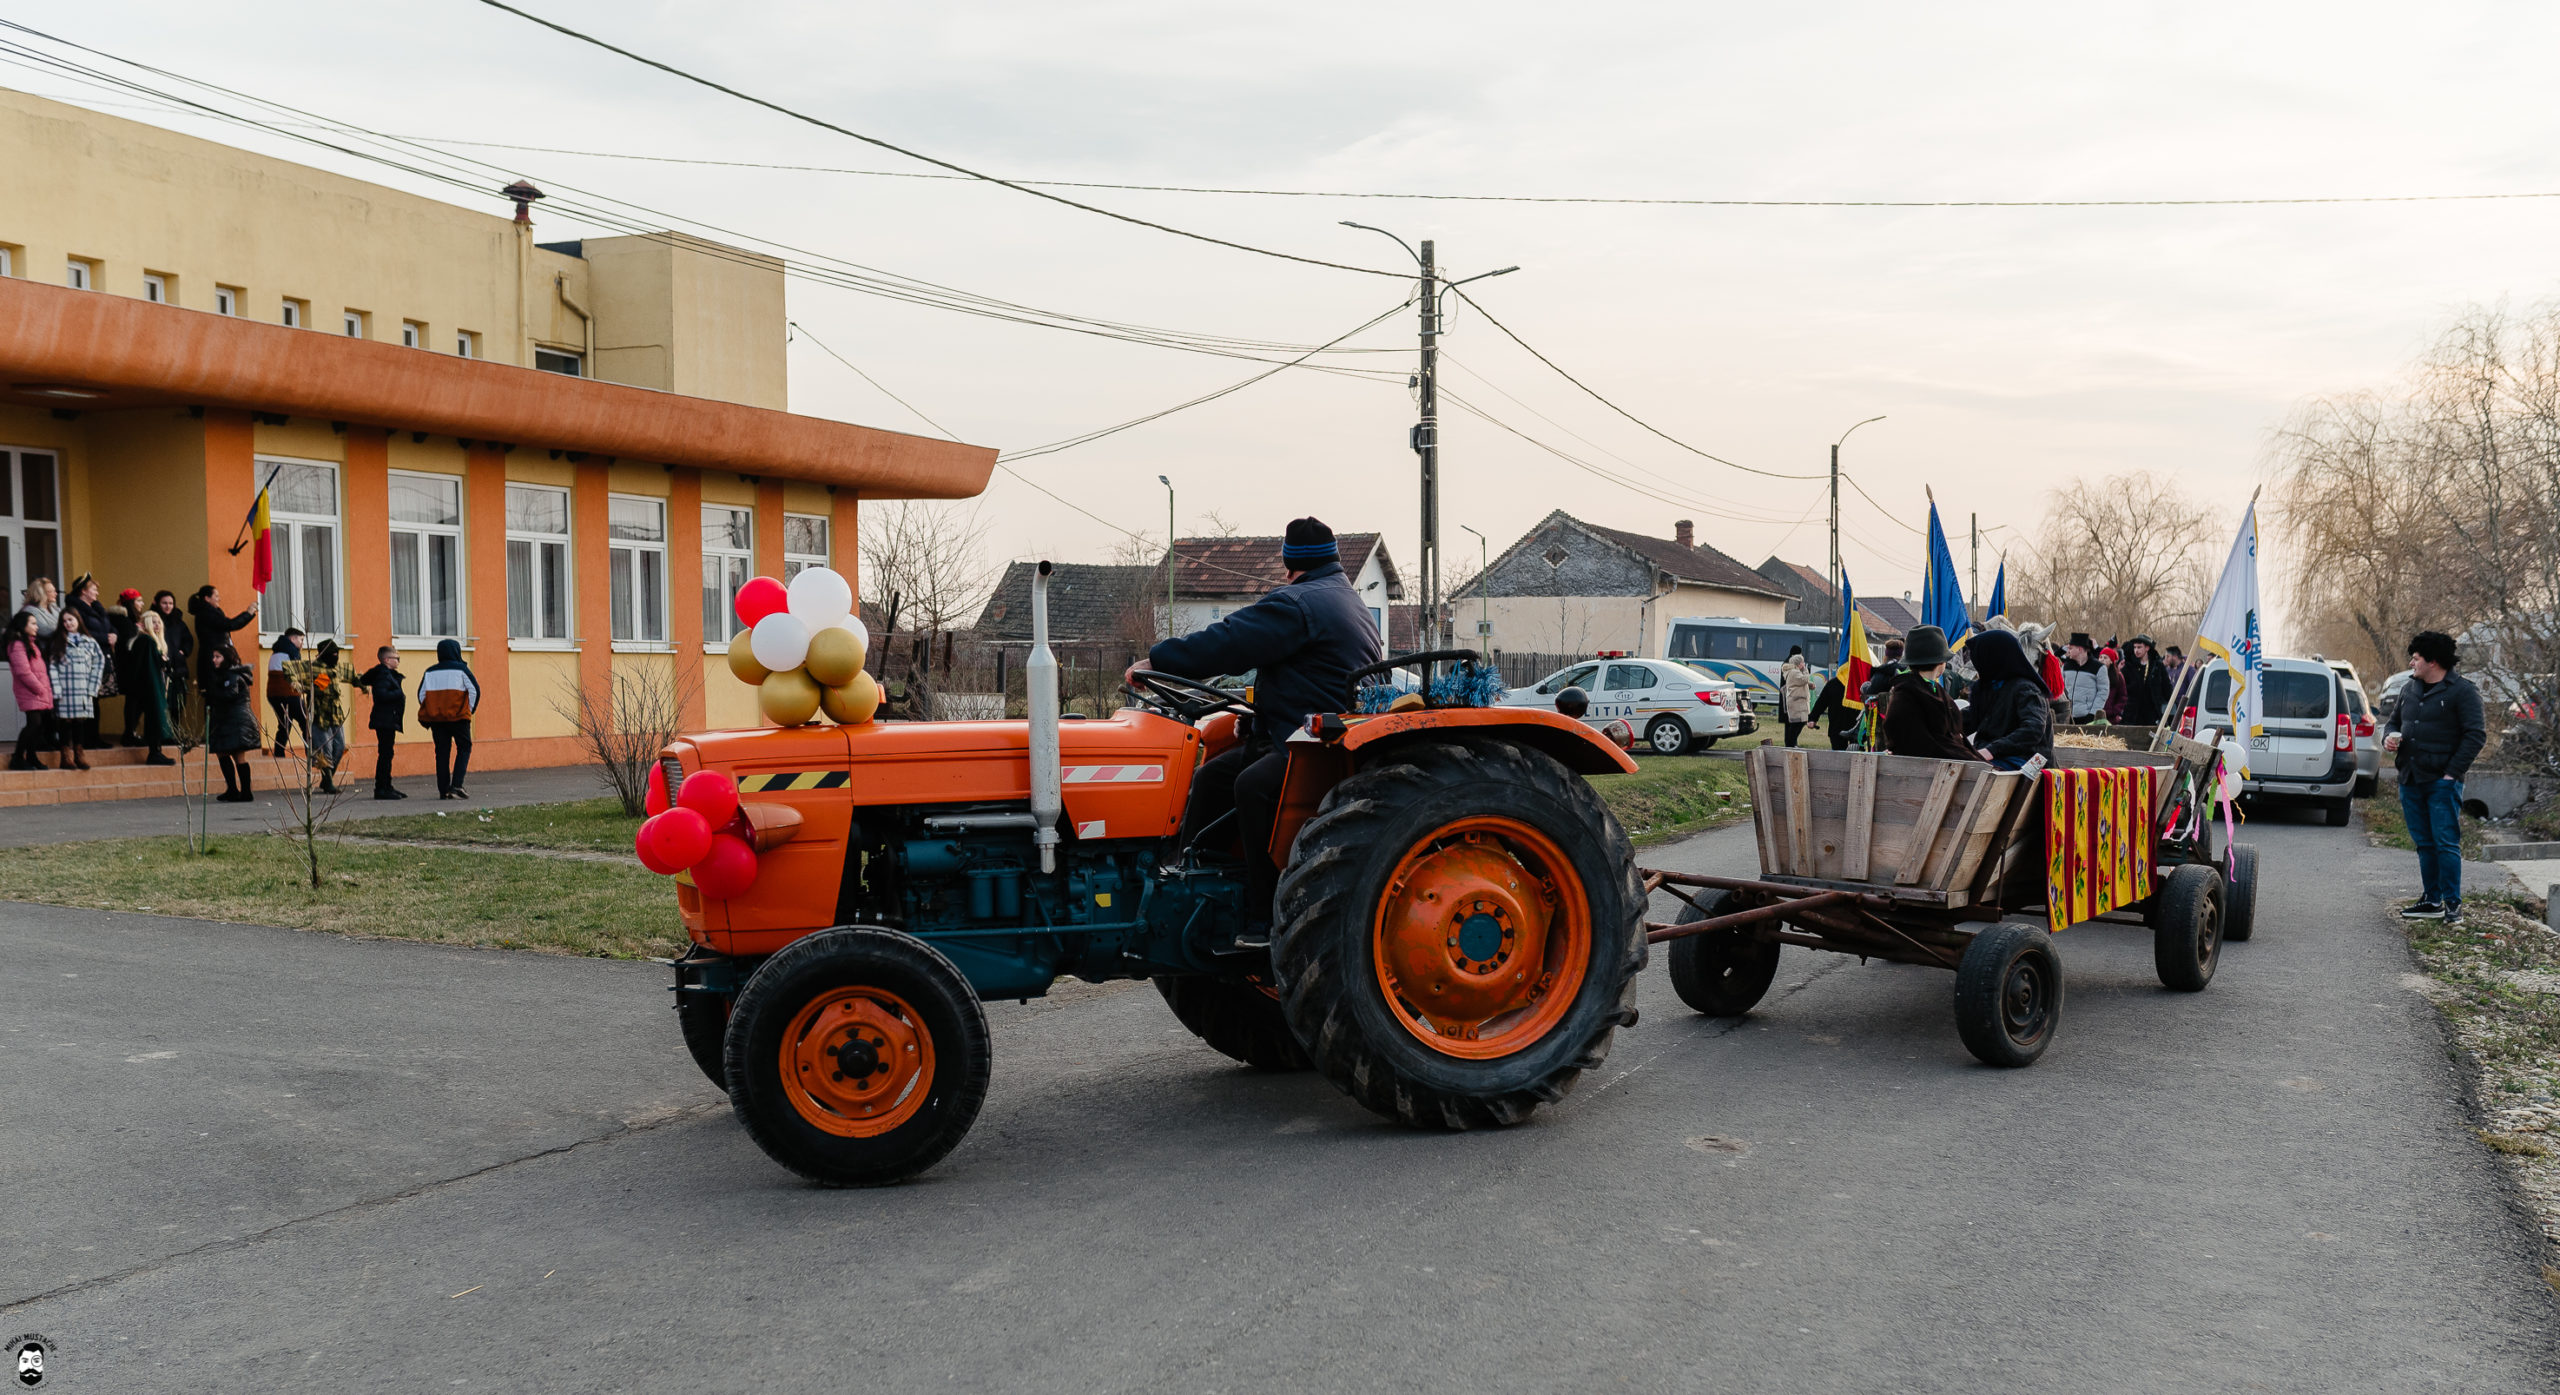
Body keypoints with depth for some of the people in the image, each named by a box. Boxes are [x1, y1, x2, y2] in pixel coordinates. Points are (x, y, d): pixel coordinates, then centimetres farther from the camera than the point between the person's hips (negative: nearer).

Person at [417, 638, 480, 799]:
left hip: (436, 718, 4)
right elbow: (474, 690, -7)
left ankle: (443, 790, 6)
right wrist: (470, 710, 5)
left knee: (442, 752, 8)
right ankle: (456, 786, -10)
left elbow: (421, 694, 8)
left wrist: (429, 714, 15)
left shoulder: (430, 672, 9)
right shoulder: (460, 669, -3)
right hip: (458, 718, -4)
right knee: (464, 748, 5)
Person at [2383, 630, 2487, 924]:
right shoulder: (2410, 689, 15)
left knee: (2446, 843, -6)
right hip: (2410, 780, 7)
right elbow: (2394, 720, 27)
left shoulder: (2461, 691, -7)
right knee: (2424, 843, 11)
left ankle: (2453, 904, 1)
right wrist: (2389, 737, 2)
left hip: (2442, 782, -7)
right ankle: (2431, 901, 18)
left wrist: (2452, 773, -14)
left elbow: (2476, 734, -10)